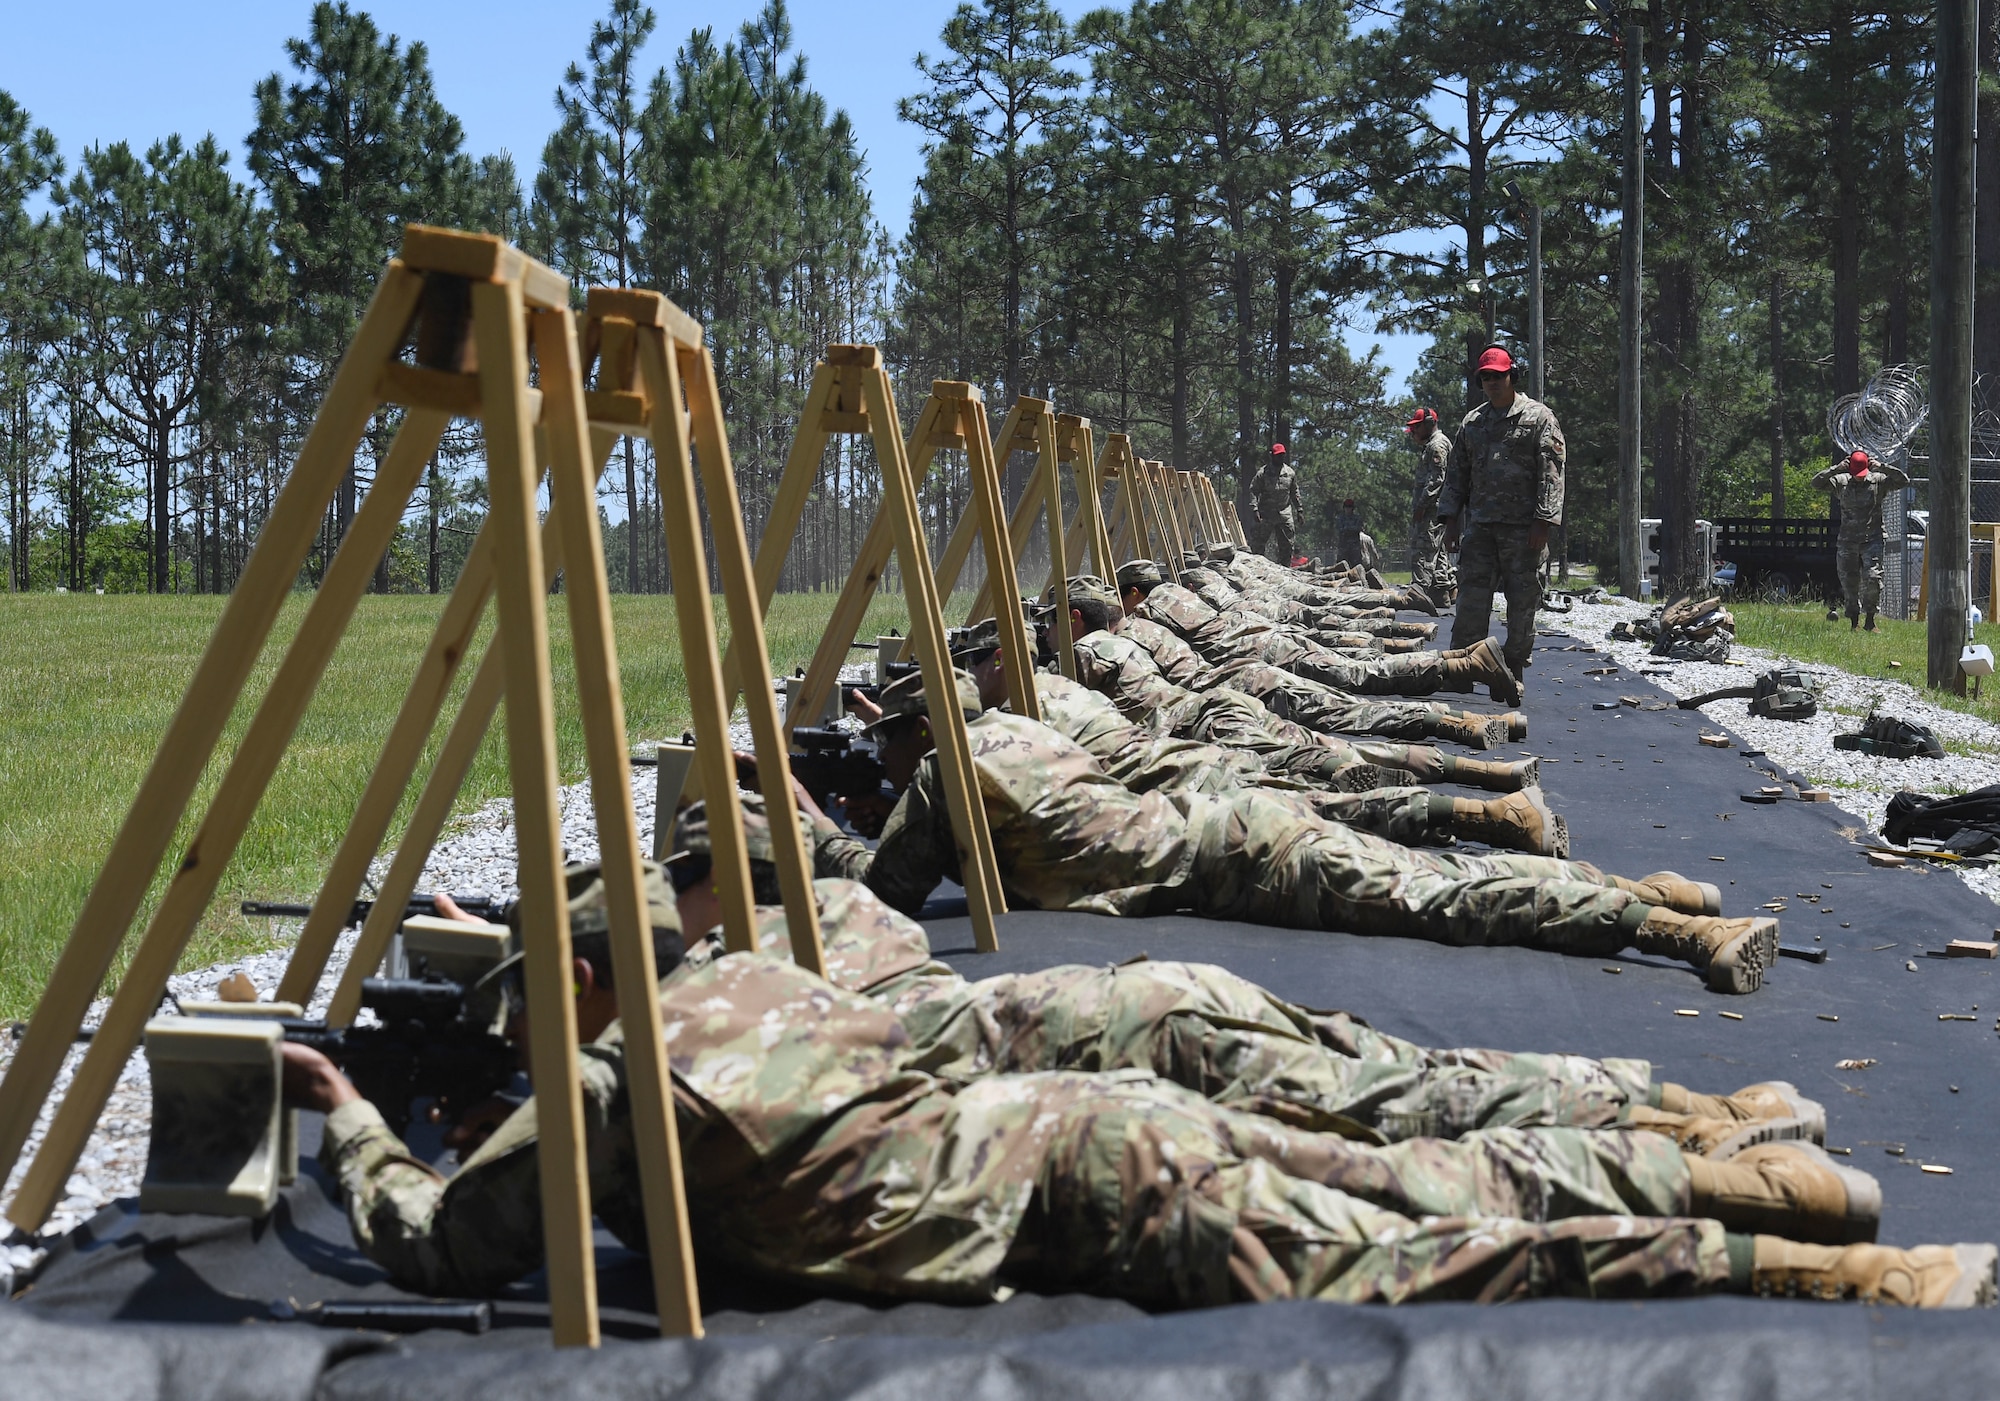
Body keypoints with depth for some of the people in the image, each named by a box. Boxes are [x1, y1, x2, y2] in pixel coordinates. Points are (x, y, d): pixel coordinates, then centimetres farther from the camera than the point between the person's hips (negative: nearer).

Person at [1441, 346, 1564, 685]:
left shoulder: (1538, 418, 1)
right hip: (1479, 526, 4)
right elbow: (1456, 475, 19)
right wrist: (1450, 518, 9)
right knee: (1471, 599, 0)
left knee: (1523, 600, 1)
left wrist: (1543, 520, -13)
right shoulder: (1472, 423, 17)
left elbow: (1551, 473, -5)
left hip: (1523, 527, -4)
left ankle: (1514, 669, 9)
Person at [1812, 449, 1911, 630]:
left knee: (1872, 578, -13)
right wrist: (1836, 469, -15)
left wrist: (1881, 467, -14)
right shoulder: (1841, 482, 3)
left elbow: (1904, 480, -5)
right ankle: (1854, 621, 16)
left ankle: (1870, 620, -3)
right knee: (1849, 581, 5)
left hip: (1872, 540, -2)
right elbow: (1817, 483, -3)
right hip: (1848, 541, 2)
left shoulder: (1878, 481, 1)